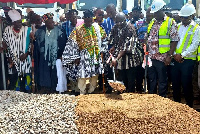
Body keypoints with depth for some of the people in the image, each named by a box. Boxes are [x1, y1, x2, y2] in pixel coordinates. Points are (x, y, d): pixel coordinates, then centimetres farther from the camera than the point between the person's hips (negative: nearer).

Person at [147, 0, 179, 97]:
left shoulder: (170, 23, -6)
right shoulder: (152, 22, 13)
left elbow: (174, 40, -10)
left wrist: (169, 56, -16)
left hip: (162, 58, -6)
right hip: (150, 57, 6)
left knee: (162, 82, 4)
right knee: (151, 80, 15)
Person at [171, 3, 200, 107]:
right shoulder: (178, 26, 13)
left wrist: (182, 55, -16)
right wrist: (175, 54, -5)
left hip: (188, 60, -5)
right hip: (176, 59, 5)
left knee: (186, 84, -1)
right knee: (175, 83, 10)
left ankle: (189, 106, 14)